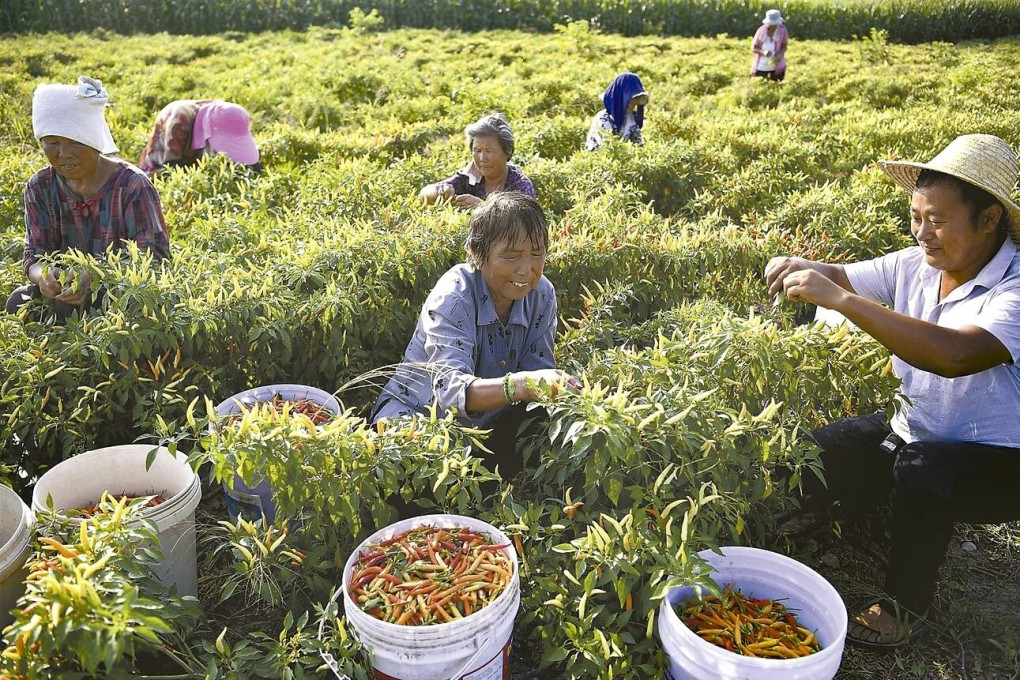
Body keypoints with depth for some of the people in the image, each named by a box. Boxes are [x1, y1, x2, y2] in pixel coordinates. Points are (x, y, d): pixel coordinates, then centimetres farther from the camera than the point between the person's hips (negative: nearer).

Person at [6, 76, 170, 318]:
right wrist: (43, 274, -28)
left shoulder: (132, 185, -13)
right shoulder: (40, 188, 3)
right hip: (70, 288, 5)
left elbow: (154, 255, -19)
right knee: (19, 301, -23)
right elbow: (34, 253, 0)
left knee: (69, 306, -32)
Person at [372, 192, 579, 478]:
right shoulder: (453, 297, -26)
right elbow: (451, 389, -41)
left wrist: (560, 385, -36)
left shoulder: (542, 293, -9)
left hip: (487, 420, 5)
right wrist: (520, 384, -59)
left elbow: (538, 370, -12)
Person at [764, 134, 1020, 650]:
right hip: (913, 431, 5)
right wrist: (800, 269, -29)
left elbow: (955, 355, -42)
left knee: (921, 467, -35)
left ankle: (906, 607, -10)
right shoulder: (915, 265, -5)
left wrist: (837, 298, -45)